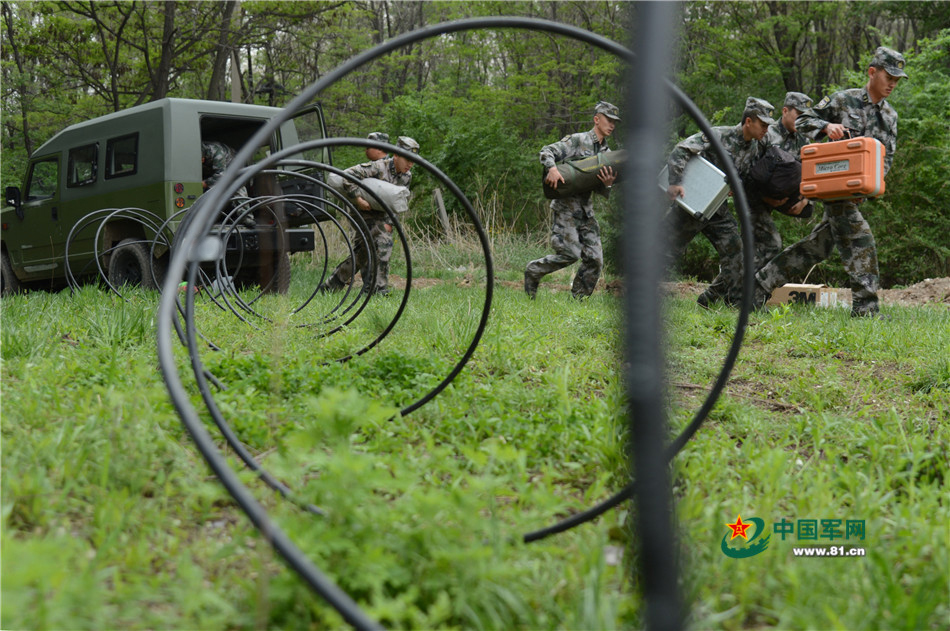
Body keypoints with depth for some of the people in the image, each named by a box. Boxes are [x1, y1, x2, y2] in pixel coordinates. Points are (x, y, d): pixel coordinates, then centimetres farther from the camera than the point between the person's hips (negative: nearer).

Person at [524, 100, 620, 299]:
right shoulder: (577, 140, -4)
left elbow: (602, 191, 14)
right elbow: (546, 152, -9)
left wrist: (607, 185, -10)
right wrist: (552, 168, -29)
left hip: (586, 210, 7)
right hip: (566, 206, -7)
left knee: (594, 258, -1)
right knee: (570, 253, -15)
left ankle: (577, 300, 11)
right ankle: (533, 271, 7)